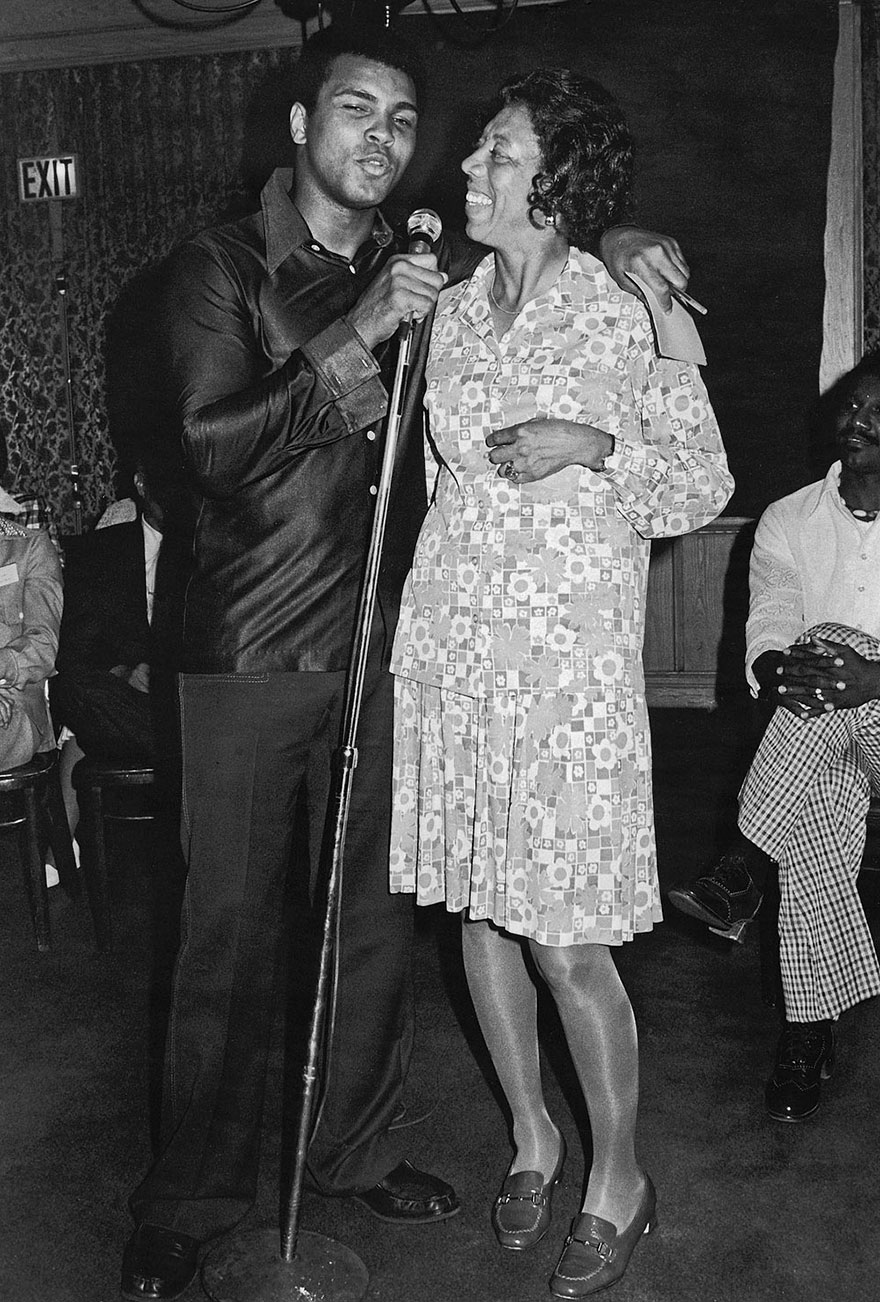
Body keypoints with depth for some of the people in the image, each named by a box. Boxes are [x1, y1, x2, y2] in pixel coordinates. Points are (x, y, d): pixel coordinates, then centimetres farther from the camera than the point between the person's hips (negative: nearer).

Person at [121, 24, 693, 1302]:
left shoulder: (433, 273, 10)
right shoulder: (220, 268, -3)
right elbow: (217, 445, -16)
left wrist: (619, 245, 6)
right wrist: (360, 334, -24)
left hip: (385, 646, 4)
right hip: (251, 656, -4)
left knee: (378, 916, 12)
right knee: (229, 933, 4)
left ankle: (357, 1148, 33)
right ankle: (190, 1196, 23)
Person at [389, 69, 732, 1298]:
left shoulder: (631, 314, -4)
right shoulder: (451, 309, 11)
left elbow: (705, 481, -1)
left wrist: (593, 445, -14)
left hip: (568, 654, -5)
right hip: (452, 640, 6)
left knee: (564, 940, -2)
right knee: (478, 910, 12)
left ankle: (619, 1178, 23)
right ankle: (532, 1134, 35)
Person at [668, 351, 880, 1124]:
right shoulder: (788, 521, 9)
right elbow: (765, 641, -3)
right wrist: (779, 670, -27)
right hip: (814, 741, 2)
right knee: (814, 833, -27)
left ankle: (744, 872, -25)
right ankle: (809, 1034, -12)